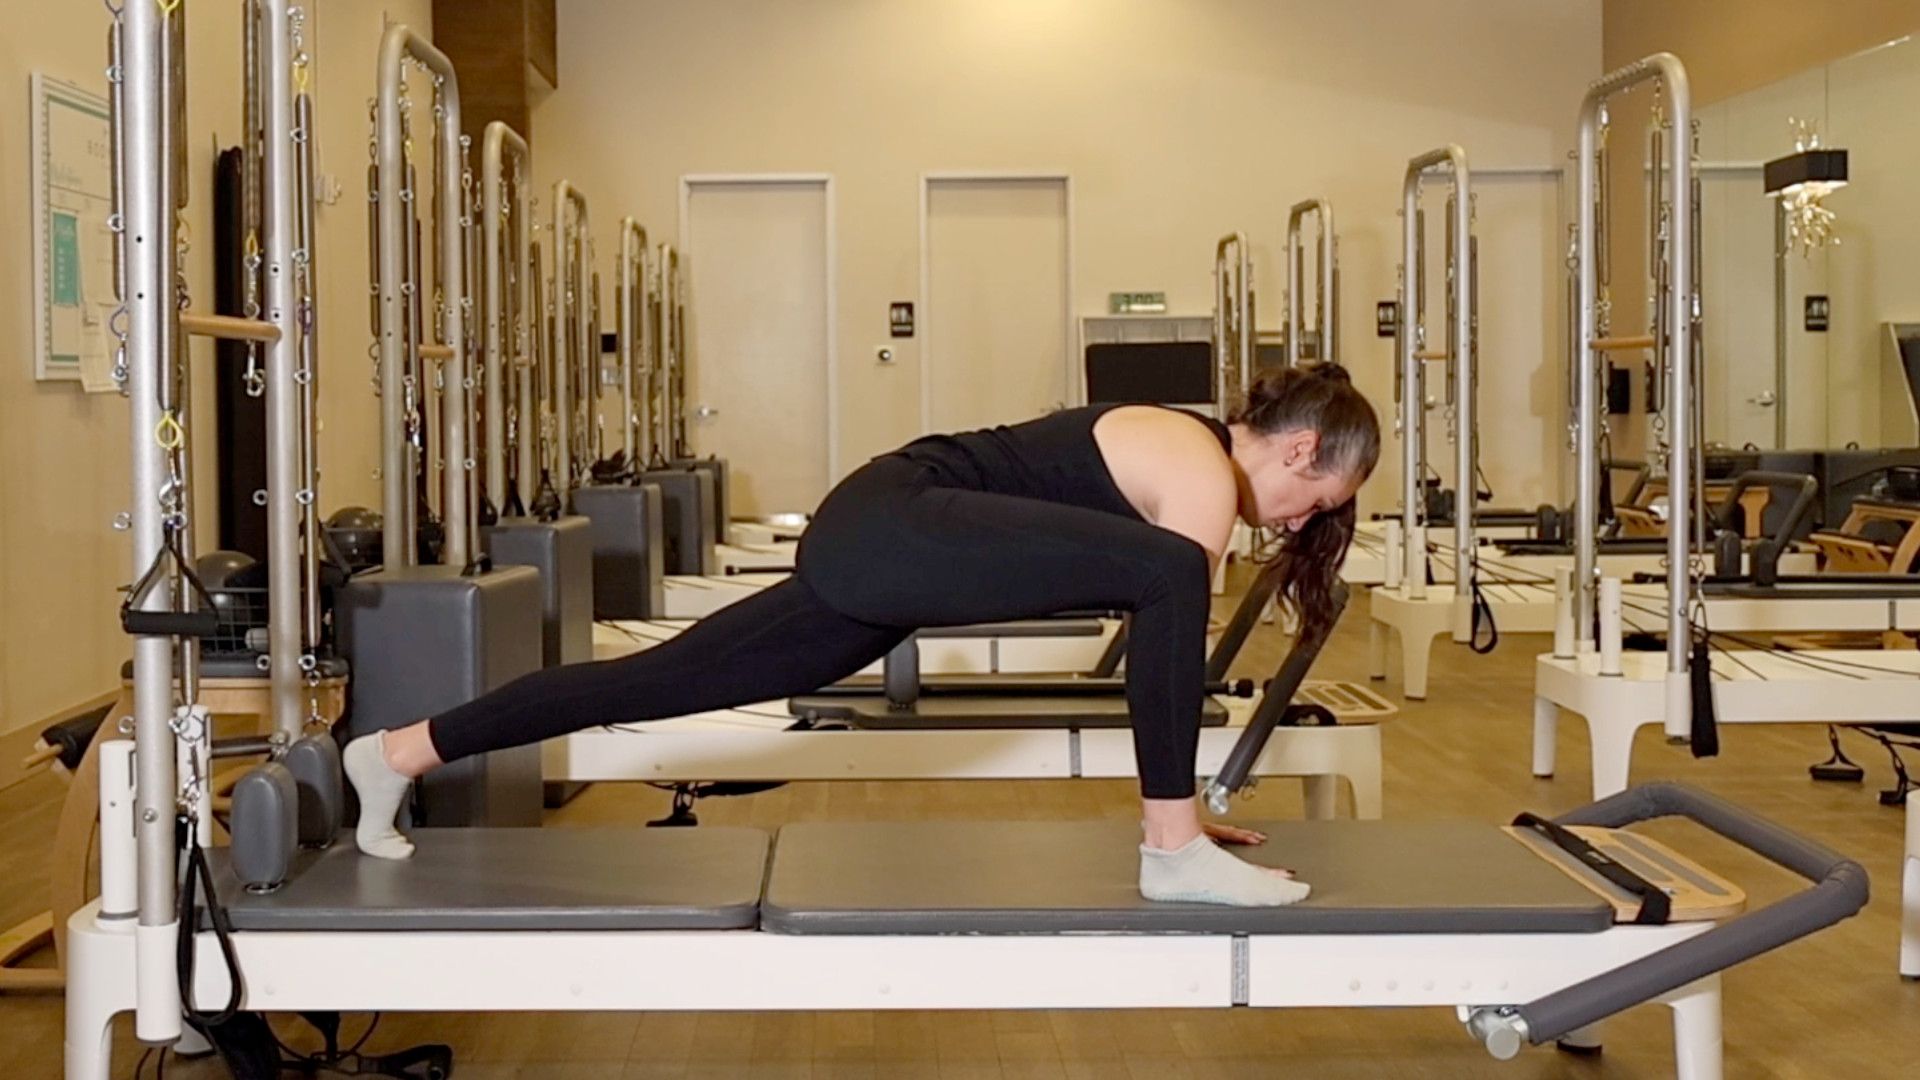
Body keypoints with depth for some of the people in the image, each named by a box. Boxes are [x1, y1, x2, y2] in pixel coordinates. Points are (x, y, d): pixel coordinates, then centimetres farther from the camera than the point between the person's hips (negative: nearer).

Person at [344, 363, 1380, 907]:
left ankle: (397, 754, 20)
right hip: (893, 528, -10)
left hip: (870, 545, 10)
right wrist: (1176, 816, 1)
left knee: (673, 677, 12)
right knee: (1166, 573, -23)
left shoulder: (1192, 449, 21)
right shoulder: (1208, 480, -7)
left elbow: (1163, 639, 25)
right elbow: (1172, 599, -7)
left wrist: (1176, 788, 28)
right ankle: (1176, 853, -18)